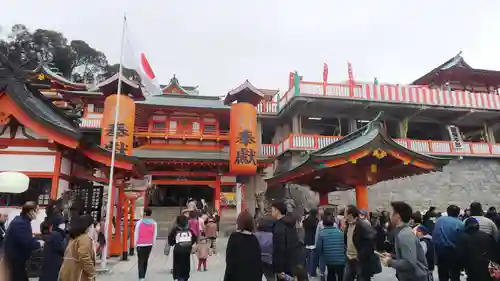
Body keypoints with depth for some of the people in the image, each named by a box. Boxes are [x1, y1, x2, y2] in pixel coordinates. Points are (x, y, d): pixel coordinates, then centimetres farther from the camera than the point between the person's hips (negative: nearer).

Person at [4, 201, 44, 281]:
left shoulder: (22, 220, 4)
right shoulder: (21, 223, -29)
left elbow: (26, 238, 15)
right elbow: (27, 244, -30)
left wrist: (37, 240, 1)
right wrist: (39, 244, -12)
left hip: (15, 257, 10)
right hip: (15, 258, -10)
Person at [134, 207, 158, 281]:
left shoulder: (139, 222, -9)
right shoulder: (154, 223, -3)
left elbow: (136, 234, -4)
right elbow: (155, 235, 0)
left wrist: (136, 243, 7)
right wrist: (153, 243, 12)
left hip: (140, 244, -3)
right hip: (149, 244, 3)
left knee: (140, 261, 1)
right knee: (145, 260, 16)